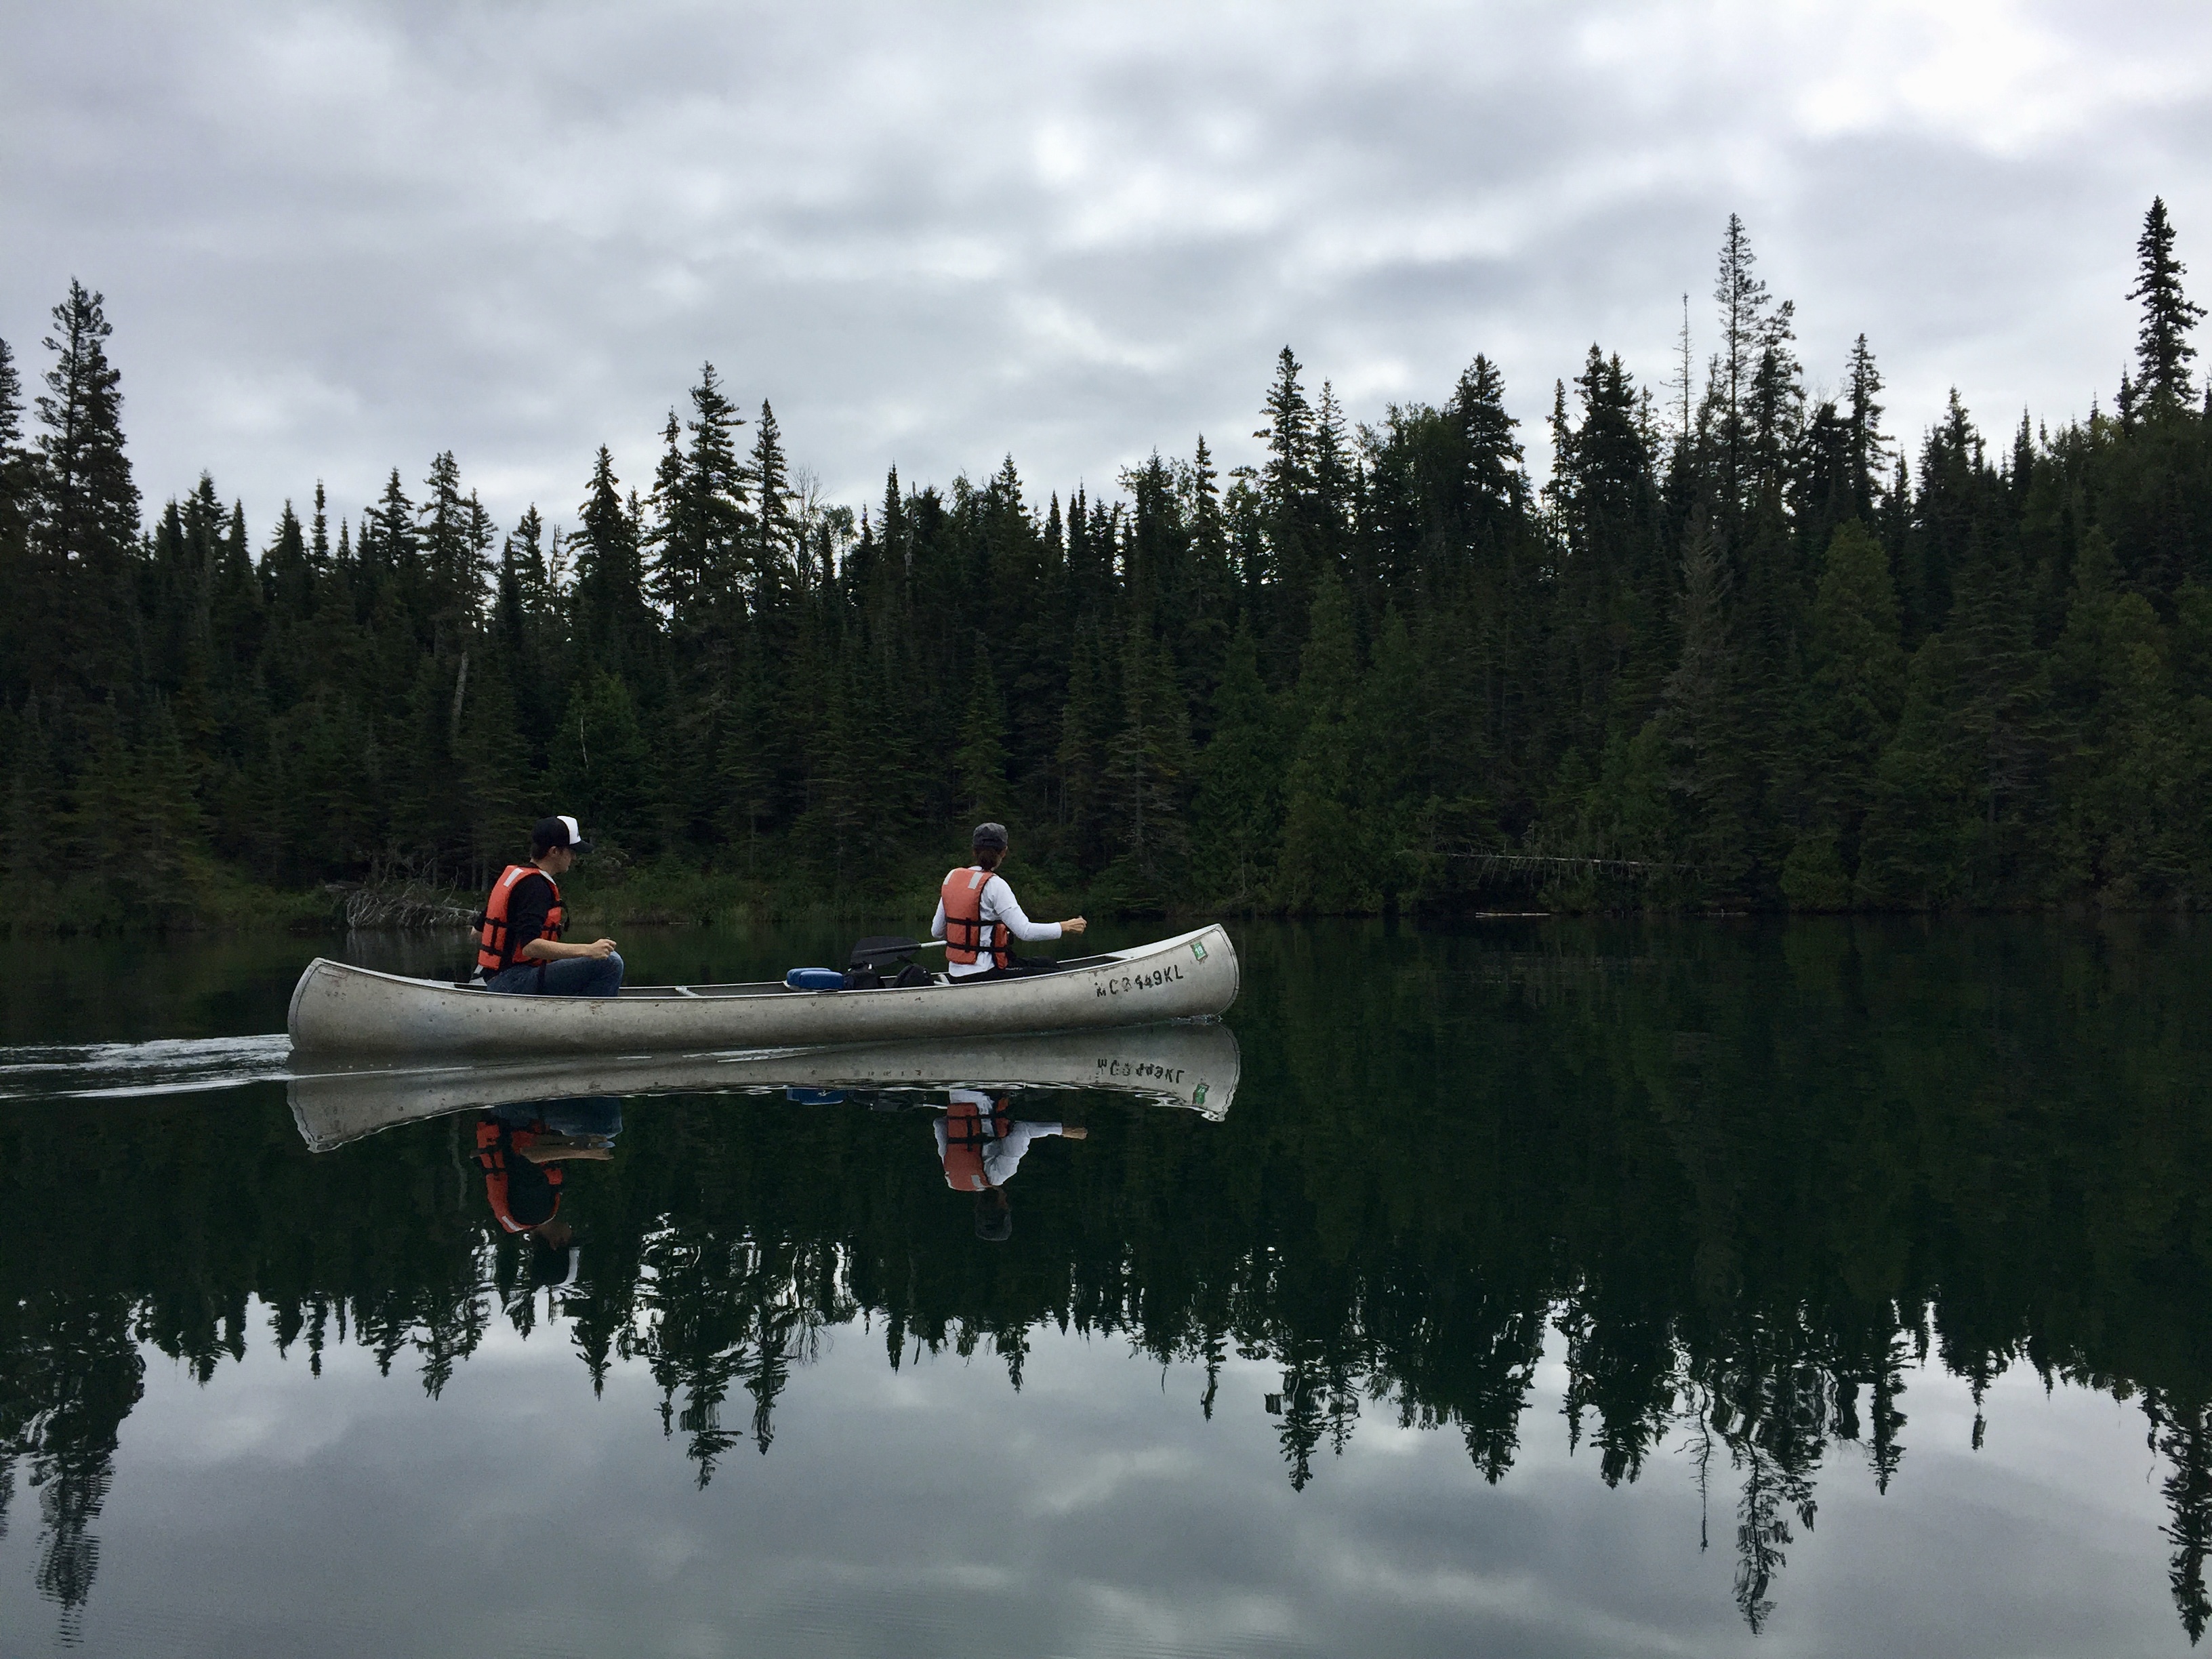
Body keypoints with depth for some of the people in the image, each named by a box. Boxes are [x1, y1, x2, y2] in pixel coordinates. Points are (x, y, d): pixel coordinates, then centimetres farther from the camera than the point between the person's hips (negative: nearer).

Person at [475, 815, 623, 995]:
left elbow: (478, 932, 22)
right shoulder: (534, 886, -15)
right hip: (515, 983, -10)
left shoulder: (512, 874, 15)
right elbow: (530, 946, -28)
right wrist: (588, 950, -28)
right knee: (610, 962, -21)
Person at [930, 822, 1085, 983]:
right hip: (982, 975, -8)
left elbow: (937, 932, 11)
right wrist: (1065, 927, -9)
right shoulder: (994, 884, -14)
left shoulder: (952, 876, 7)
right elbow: (1025, 931, -19)